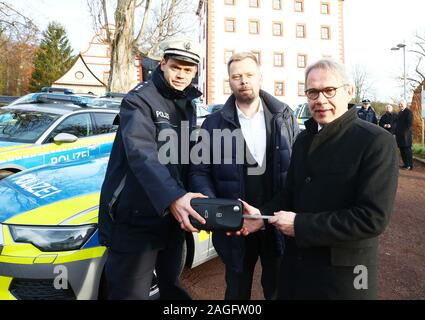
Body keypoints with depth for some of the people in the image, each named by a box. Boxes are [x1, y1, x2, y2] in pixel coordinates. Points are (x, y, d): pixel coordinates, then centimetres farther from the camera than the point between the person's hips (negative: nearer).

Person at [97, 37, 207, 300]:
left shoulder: (188, 106, 11)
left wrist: (201, 197, 1)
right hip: (136, 219, -7)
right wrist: (172, 198, -43)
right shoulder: (139, 99, -13)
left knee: (172, 285, 23)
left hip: (172, 216, 7)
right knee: (131, 292, 6)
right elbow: (141, 154, -29)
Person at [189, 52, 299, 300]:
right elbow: (199, 171, -3)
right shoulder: (215, 123, -1)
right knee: (237, 291, 20)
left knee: (279, 290, 20)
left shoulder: (285, 117, 1)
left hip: (279, 224, 1)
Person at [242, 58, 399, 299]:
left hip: (343, 272, -6)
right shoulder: (304, 139, 7)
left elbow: (373, 218, -23)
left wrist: (300, 225, -21)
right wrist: (262, 215, -8)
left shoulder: (377, 141, -16)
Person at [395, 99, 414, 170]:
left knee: (407, 150, -5)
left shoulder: (408, 112, -7)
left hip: (405, 135, -8)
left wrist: (405, 132, -17)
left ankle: (410, 165, -1)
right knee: (402, 150, 10)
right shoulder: (400, 112, 19)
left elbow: (409, 123, -14)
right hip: (400, 135, 8)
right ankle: (405, 164, 17)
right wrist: (397, 132, 13)